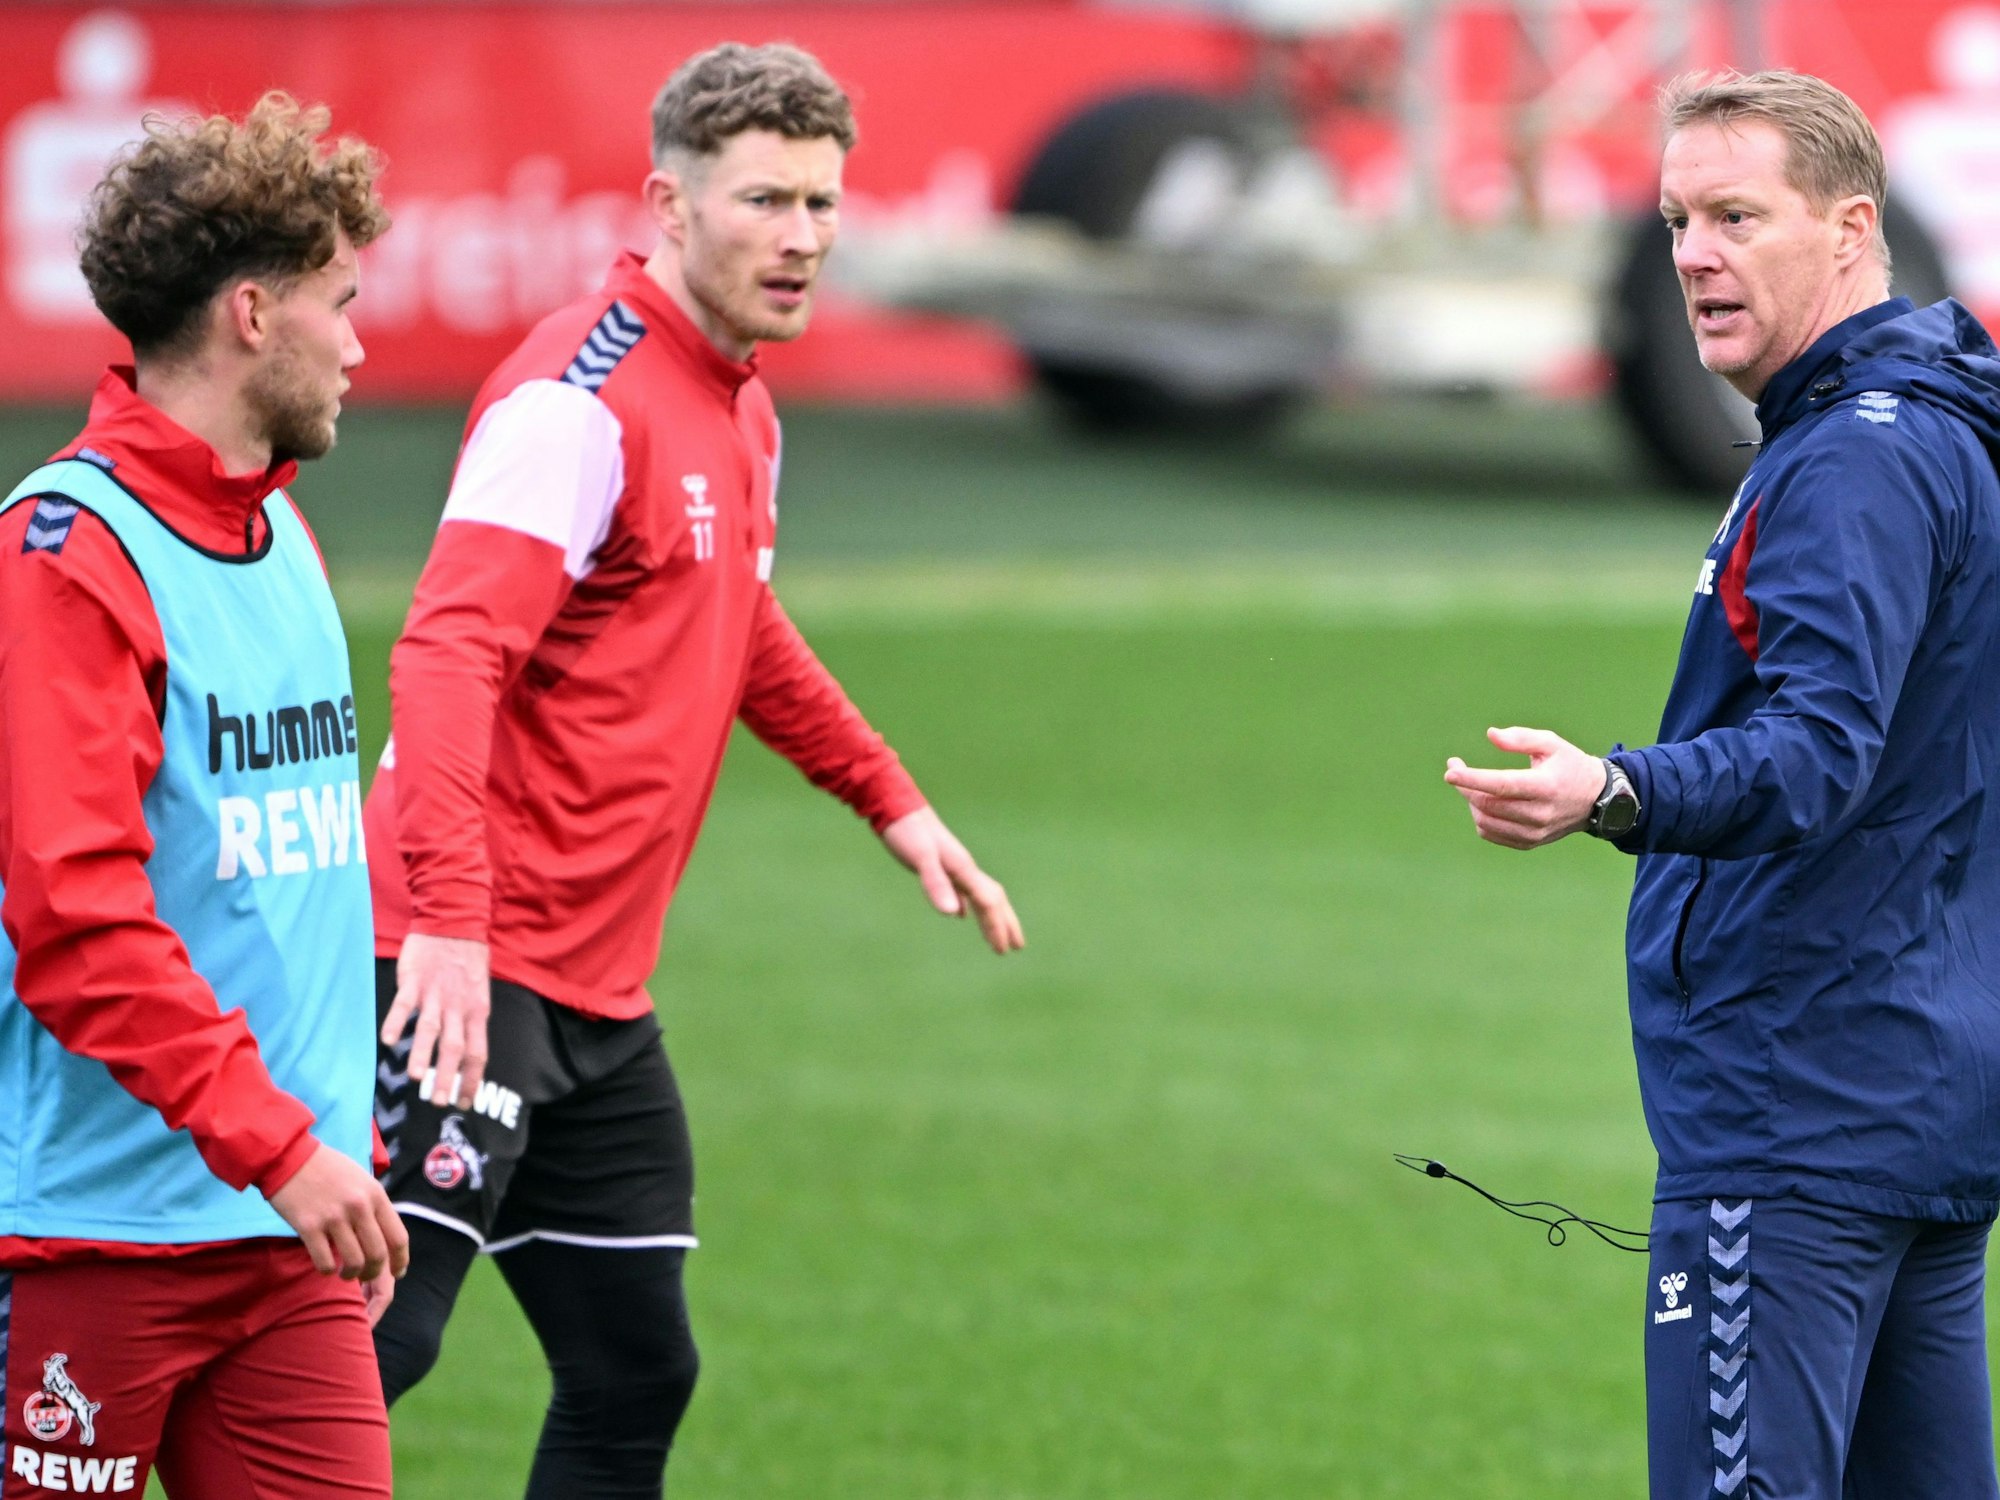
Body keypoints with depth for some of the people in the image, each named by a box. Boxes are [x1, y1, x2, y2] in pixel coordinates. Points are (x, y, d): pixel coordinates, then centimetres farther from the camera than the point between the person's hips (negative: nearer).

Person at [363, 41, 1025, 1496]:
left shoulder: (743, 412, 15)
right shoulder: (581, 397, -14)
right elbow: (447, 656, -24)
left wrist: (893, 801, 39)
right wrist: (449, 919, -35)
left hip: (602, 994, 9)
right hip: (471, 977, -9)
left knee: (636, 1375, 9)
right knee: (378, 1344, -16)